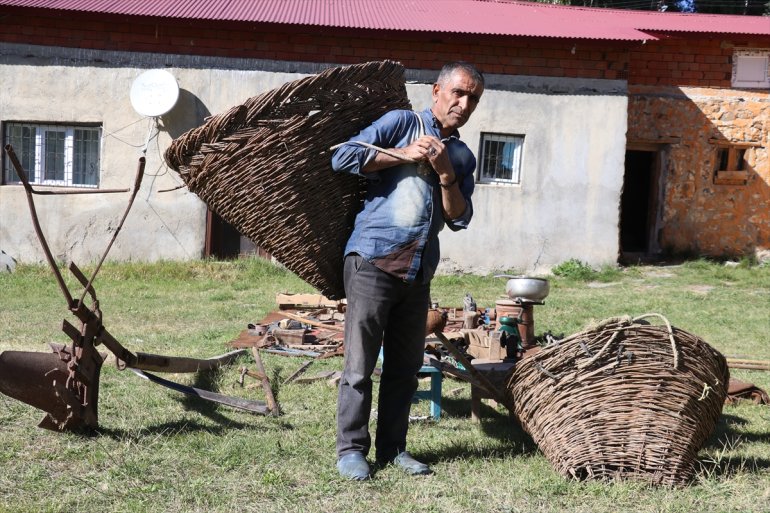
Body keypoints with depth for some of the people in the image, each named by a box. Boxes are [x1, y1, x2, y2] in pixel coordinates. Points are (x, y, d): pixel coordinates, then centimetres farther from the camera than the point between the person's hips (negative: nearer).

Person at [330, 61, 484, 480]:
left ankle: (392, 447, 21)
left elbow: (459, 219, 8)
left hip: (419, 271, 6)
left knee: (405, 365, 10)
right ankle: (351, 449, 6)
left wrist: (446, 173, -6)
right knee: (360, 362, -3)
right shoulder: (402, 123, 3)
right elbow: (343, 157, -8)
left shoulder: (463, 157, 18)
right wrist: (405, 155, -8)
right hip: (373, 260, -5)